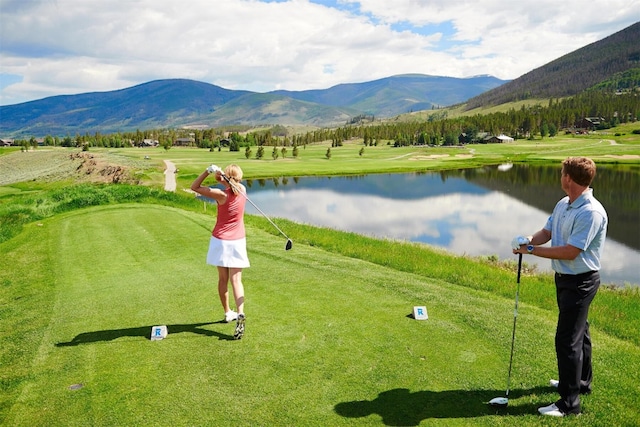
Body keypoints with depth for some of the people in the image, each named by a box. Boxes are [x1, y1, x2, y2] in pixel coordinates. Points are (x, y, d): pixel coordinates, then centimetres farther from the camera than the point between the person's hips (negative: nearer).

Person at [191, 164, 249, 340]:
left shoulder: (222, 195, -14)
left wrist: (208, 171, -19)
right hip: (237, 241, 2)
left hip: (220, 241, -2)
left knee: (223, 279, 13)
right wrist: (218, 173, -10)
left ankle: (228, 313, 25)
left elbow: (194, 187, -8)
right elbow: (231, 184, 12)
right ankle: (240, 314, -21)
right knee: (236, 280, -2)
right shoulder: (242, 190, -4)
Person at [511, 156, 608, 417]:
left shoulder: (591, 212, -25)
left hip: (580, 282, -10)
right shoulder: (563, 204, 5)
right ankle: (581, 382, 40)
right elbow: (547, 231, 6)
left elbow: (570, 252, -27)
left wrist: (531, 250, -21)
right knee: (578, 332, 22)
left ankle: (569, 402, 4)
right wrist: (528, 240, -16)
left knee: (567, 339, -6)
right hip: (565, 278, 10)